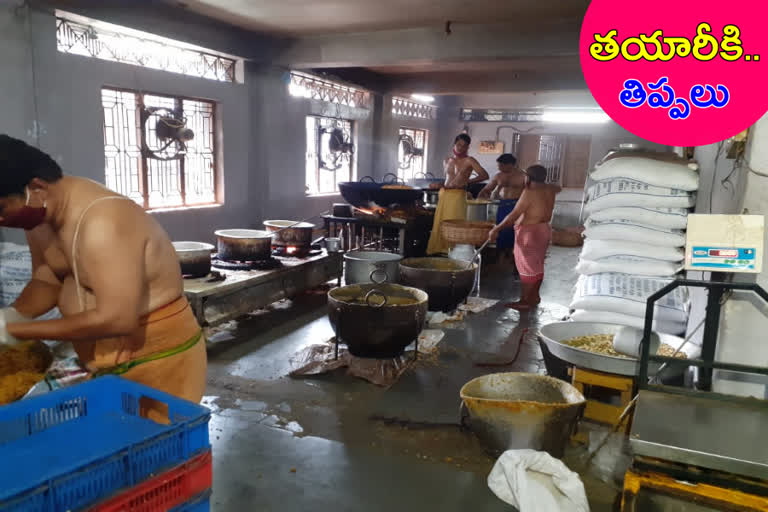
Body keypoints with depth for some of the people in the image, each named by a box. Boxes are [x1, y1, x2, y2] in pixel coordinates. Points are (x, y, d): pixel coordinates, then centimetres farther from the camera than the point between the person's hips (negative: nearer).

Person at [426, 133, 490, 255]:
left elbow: (484, 175, -8)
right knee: (439, 222, 6)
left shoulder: (469, 161, -3)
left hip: (458, 194, -6)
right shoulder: (447, 161, 15)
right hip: (444, 194, 6)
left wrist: (467, 181, -9)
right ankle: (439, 249, 14)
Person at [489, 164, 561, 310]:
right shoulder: (549, 190, 5)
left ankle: (525, 301, -1)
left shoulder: (530, 192, -18)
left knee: (527, 267, -4)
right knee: (536, 266, 16)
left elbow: (514, 215, -20)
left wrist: (496, 229, -16)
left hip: (529, 232, -9)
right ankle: (534, 296, 25)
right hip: (544, 230, 9)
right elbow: (558, 188, 32)